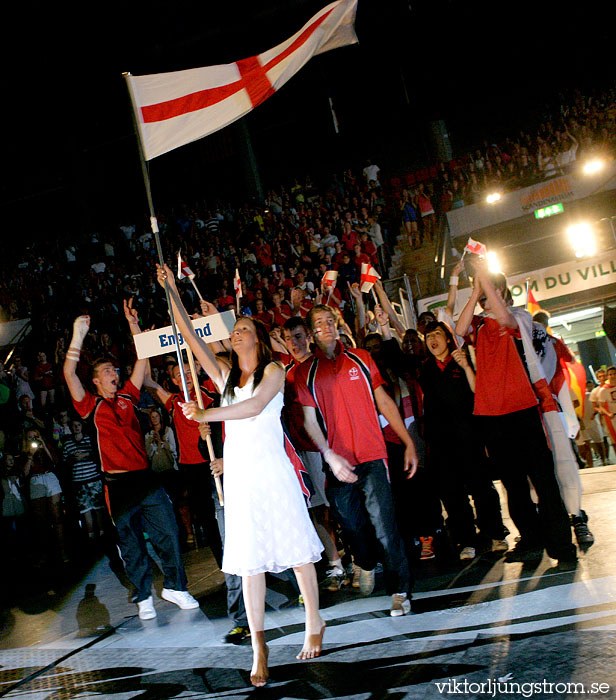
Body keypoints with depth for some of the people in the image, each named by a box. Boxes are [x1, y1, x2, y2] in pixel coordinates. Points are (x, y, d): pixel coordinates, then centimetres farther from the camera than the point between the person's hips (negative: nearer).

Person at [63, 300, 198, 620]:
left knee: (168, 532, 1)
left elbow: (142, 360, 12)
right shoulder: (91, 405, 2)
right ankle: (144, 597, 20)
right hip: (118, 484, -3)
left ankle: (174, 587, 17)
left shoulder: (127, 397, 12)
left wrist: (134, 327, 5)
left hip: (145, 477, 3)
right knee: (131, 544, 6)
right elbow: (69, 374, -11)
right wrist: (78, 336, -17)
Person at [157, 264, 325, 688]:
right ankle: (259, 648, 10)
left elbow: (256, 406, -17)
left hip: (272, 469, -4)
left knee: (297, 547, 2)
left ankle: (314, 624, 20)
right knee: (250, 560, 4)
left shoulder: (274, 370, 0)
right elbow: (191, 337, 7)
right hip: (239, 474, 4)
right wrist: (173, 293, 3)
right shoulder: (225, 374, 13)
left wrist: (205, 415, -17)